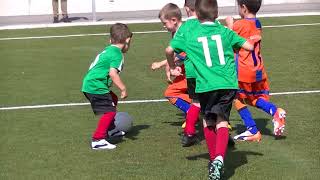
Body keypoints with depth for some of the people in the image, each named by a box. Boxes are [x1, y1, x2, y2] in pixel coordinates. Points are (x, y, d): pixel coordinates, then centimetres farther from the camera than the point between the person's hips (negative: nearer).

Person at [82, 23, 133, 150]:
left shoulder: (108, 50, 18)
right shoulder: (117, 54, -11)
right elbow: (113, 73, -24)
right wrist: (123, 89, -20)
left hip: (88, 84, 10)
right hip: (96, 87, -10)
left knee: (113, 100, 26)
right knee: (109, 111, -12)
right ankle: (98, 140, -17)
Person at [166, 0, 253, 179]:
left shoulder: (189, 33, 6)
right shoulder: (225, 31, 8)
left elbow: (169, 50, 1)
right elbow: (250, 46, 10)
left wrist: (172, 68, 20)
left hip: (206, 85, 0)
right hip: (228, 84, 0)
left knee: (208, 121, 20)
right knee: (222, 121, 1)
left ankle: (214, 159, 23)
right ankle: (219, 158, -22)